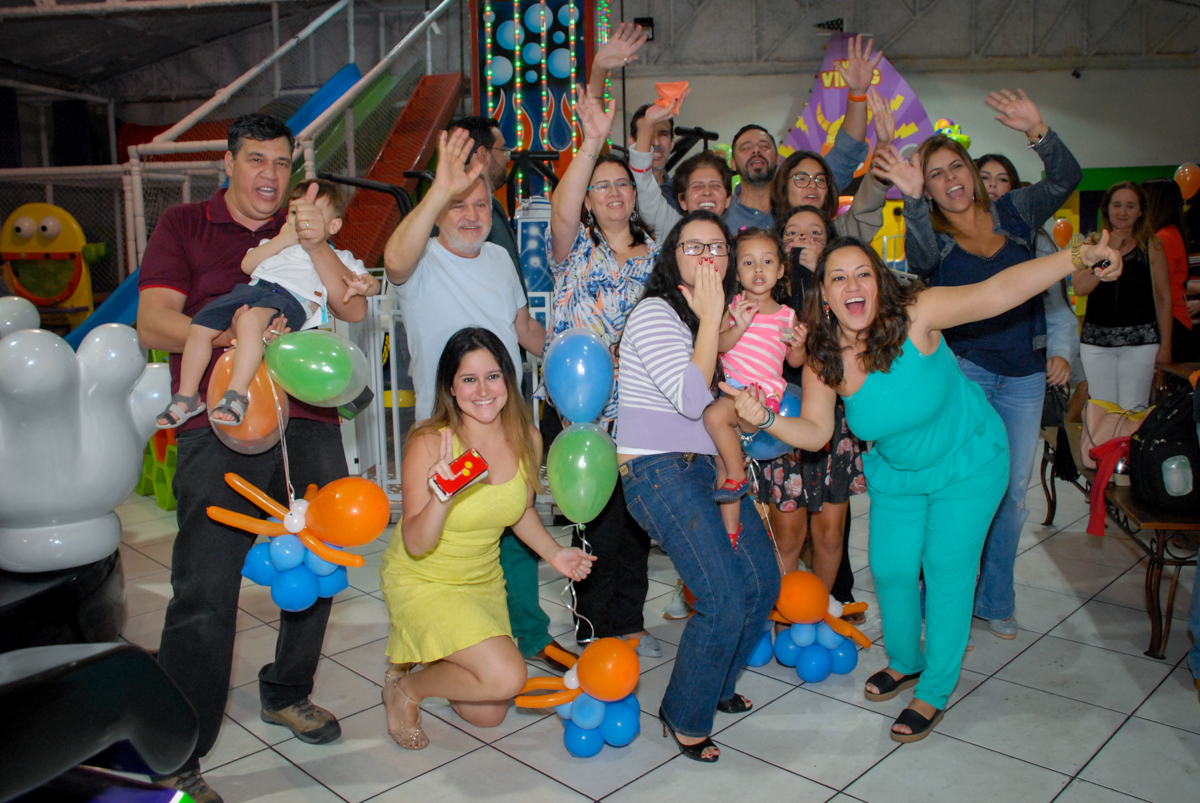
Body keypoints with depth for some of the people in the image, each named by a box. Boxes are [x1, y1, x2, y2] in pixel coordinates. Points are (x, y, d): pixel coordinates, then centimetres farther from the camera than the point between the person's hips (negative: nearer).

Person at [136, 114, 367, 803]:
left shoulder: (303, 229, 18)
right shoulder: (184, 226, 10)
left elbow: (356, 310, 5)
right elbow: (153, 325, -2)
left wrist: (317, 247, -10)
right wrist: (228, 334, -20)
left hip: (308, 423, 4)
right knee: (205, 594, -9)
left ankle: (287, 695, 32)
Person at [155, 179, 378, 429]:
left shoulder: (337, 258, 28)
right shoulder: (277, 244, 37)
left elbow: (373, 283, 17)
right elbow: (247, 265, 18)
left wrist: (362, 284, -8)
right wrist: (281, 240, 10)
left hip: (293, 298, -5)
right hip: (254, 287, 6)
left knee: (250, 319, -38)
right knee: (200, 326, -9)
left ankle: (237, 395, -42)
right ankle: (188, 396, 5)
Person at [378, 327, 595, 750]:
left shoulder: (527, 439, -10)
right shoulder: (429, 443, -25)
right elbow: (416, 544, -27)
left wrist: (552, 552, -4)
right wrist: (442, 497, -44)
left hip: (484, 581, 6)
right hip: (422, 582, -5)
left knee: (488, 717, 14)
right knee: (506, 677, -23)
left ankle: (424, 657, 40)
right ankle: (405, 686, 4)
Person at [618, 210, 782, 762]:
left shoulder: (716, 314, 16)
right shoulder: (655, 312, -10)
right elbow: (691, 398, -21)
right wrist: (710, 318, -16)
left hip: (709, 466, 9)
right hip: (657, 470, -8)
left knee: (763, 581, 5)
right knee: (724, 600, -15)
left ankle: (718, 682, 29)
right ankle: (684, 716, 8)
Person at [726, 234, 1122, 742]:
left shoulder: (915, 315, -29)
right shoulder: (823, 361, -16)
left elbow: (999, 290, -38)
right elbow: (815, 431, -13)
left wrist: (1079, 257, -50)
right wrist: (766, 418, -32)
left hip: (967, 462, -4)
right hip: (895, 474, 4)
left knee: (946, 570, 1)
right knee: (890, 568, 9)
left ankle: (935, 692, 21)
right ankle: (905, 663, 39)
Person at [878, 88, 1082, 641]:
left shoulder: (1013, 212, 6)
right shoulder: (930, 235, -3)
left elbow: (1066, 180, -8)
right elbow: (919, 259, -27)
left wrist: (1038, 132, -24)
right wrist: (912, 199, -43)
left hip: (1024, 373, 4)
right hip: (963, 369, -3)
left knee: (1012, 490, 10)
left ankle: (995, 600, 25)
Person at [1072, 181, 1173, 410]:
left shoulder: (1152, 246, 4)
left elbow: (1163, 298, 5)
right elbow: (1080, 288, -7)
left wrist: (1165, 346, 1)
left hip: (1140, 341, -1)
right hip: (1096, 342, 2)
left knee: (1133, 412, -6)